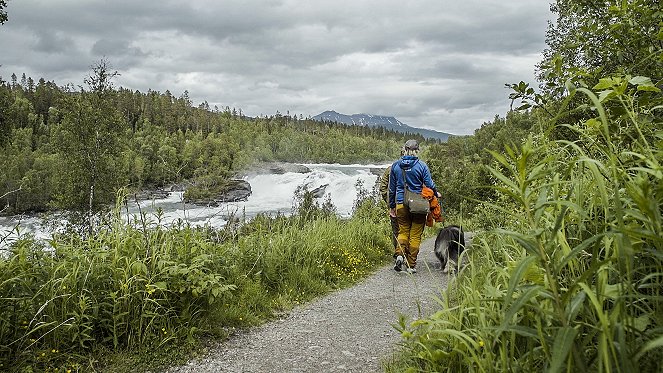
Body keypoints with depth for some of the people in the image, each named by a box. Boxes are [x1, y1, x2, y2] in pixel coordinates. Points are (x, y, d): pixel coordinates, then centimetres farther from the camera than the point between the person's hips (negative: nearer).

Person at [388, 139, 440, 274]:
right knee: (415, 235, 6)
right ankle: (411, 265, 9)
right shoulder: (421, 166, -7)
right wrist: (436, 194, 19)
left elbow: (392, 188, 8)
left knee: (403, 231, 16)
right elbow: (429, 185, -3)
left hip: (401, 204, 2)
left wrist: (391, 206, 18)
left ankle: (399, 254, -8)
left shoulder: (396, 165, 2)